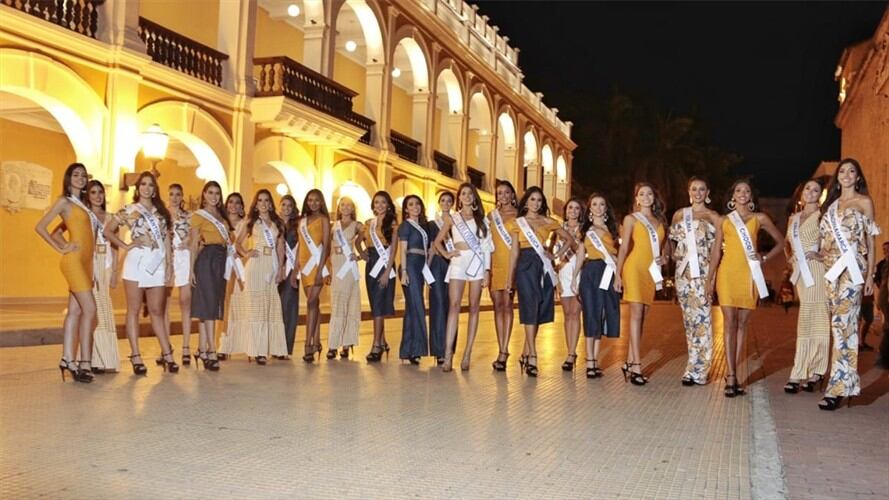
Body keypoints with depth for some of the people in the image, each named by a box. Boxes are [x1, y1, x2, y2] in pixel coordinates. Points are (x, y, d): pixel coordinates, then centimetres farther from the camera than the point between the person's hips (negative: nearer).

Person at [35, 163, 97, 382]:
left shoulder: (82, 204, 18)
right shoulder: (64, 201, -2)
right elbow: (40, 227, -6)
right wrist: (61, 248, -7)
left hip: (86, 260, 7)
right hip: (74, 260, -7)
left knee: (75, 311, 7)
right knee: (90, 309, -12)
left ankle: (67, 359, 10)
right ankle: (84, 363, -10)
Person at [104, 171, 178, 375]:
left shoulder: (161, 211, 15)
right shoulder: (129, 210, 5)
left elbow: (166, 239, 12)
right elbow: (108, 231, 5)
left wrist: (169, 264, 7)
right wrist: (125, 246, -4)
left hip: (158, 264, 3)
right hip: (137, 262, -3)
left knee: (157, 311, 9)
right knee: (134, 310, 1)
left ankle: (167, 354, 10)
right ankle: (136, 357, 3)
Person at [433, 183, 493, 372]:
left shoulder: (480, 218, 13)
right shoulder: (452, 218, 13)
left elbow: (486, 247, 9)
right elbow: (438, 241, 18)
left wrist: (487, 270, 1)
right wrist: (446, 254, 0)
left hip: (478, 262, 1)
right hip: (458, 262, -1)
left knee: (474, 308, -1)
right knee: (454, 306, -11)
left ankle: (467, 354, 2)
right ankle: (448, 355, -14)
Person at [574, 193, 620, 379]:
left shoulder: (612, 229, 16)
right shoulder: (586, 229, 11)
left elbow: (616, 254, 12)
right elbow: (580, 256, 8)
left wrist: (618, 276, 1)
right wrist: (574, 279, 0)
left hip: (608, 274, 2)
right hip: (590, 273, -2)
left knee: (601, 317, 3)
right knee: (591, 315, -5)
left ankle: (595, 361, 9)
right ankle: (590, 363, -4)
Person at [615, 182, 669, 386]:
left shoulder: (660, 221, 17)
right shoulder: (631, 219, 5)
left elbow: (662, 246, 22)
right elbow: (623, 248, 0)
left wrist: (665, 257, -1)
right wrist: (618, 274, -7)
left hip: (651, 271, 5)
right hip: (634, 268, -5)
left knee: (641, 317, 4)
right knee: (636, 314, -12)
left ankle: (629, 362, 8)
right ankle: (636, 365, -15)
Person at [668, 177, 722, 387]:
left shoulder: (713, 217, 4)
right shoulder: (679, 215, 15)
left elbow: (716, 250, -2)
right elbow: (672, 241, 25)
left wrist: (710, 277, -12)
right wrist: (673, 254, 3)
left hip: (703, 272, -4)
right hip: (683, 273, 4)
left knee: (701, 319, -10)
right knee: (689, 319, 5)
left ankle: (696, 370, -8)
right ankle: (697, 366, 12)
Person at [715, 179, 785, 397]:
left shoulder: (759, 218, 11)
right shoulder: (724, 220, 11)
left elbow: (780, 241, 17)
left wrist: (765, 258, 4)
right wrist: (710, 276, 4)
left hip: (749, 274, 1)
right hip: (728, 272, -1)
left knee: (742, 324, 2)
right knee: (729, 323, -7)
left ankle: (732, 374, 7)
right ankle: (731, 378, -9)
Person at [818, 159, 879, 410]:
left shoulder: (864, 202, 6)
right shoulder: (831, 204, 19)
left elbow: (871, 242, 3)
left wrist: (870, 275, -3)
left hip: (852, 268, -5)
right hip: (831, 268, 5)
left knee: (842, 322, -13)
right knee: (841, 323, 6)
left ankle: (838, 387, -15)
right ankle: (846, 379, 13)